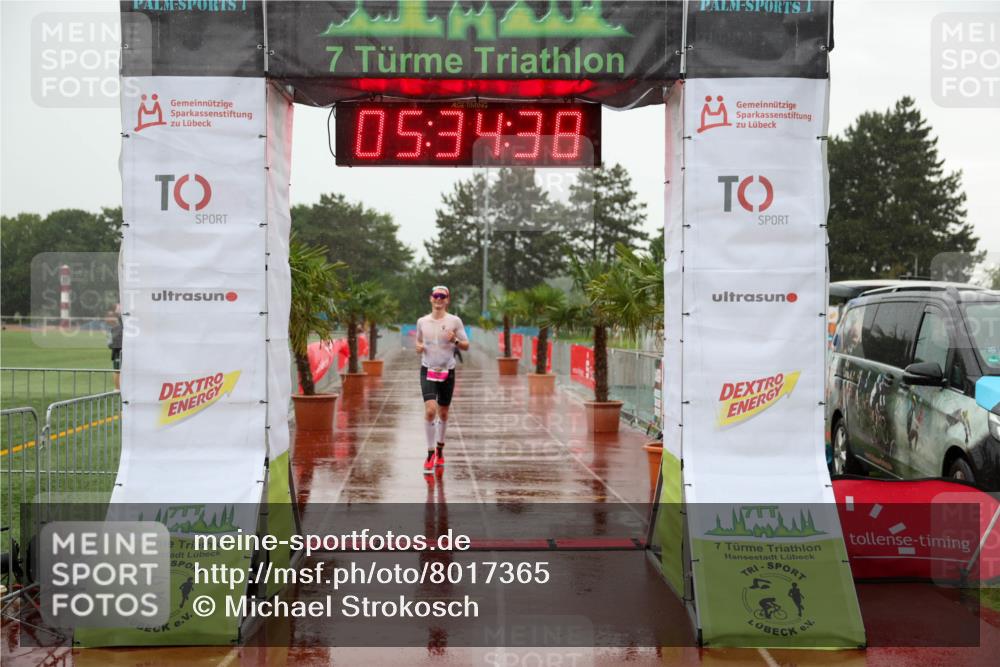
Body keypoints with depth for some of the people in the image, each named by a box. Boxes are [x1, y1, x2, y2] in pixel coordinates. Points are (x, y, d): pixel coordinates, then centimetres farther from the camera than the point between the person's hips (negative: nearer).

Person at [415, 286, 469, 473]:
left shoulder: (454, 321, -1)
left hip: (447, 372, 0)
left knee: (443, 413, 11)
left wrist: (455, 340, -18)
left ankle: (440, 449, 31)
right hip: (428, 371, 0)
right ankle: (430, 454, -10)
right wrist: (418, 347, -3)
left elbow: (466, 345, 2)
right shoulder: (422, 321, 4)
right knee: (430, 410, -17)